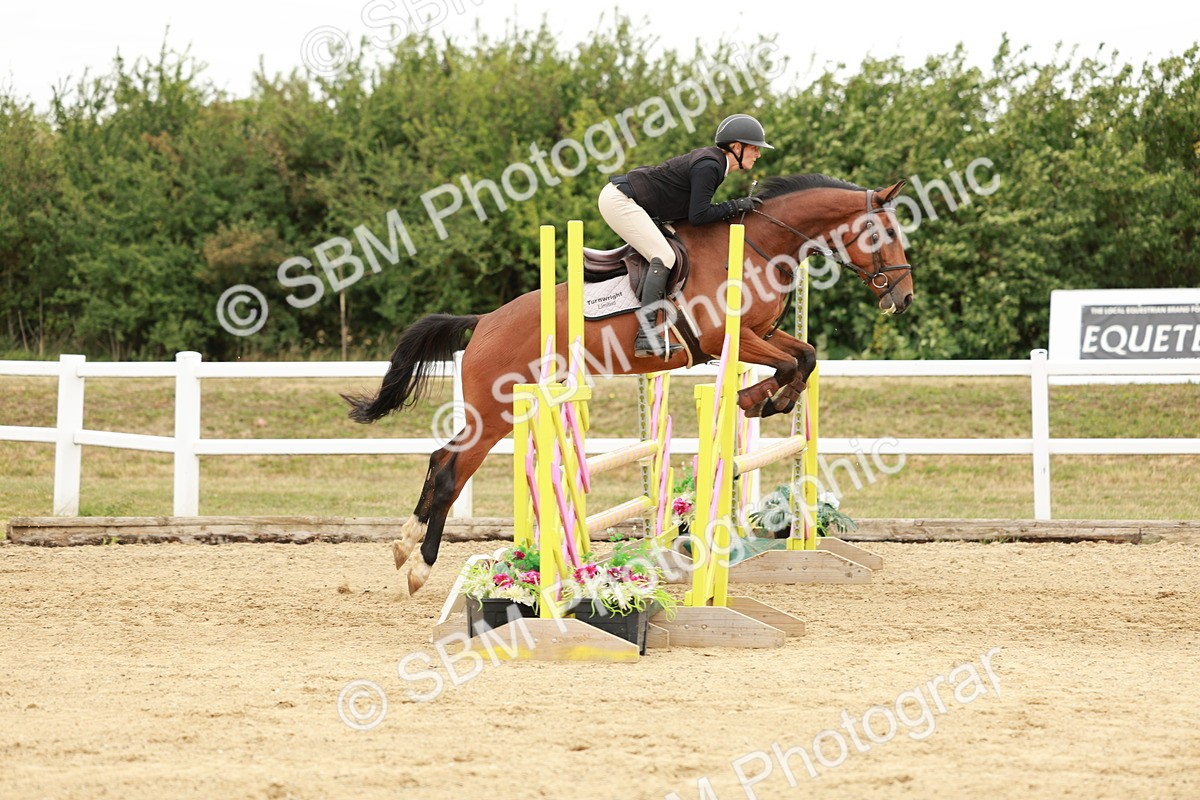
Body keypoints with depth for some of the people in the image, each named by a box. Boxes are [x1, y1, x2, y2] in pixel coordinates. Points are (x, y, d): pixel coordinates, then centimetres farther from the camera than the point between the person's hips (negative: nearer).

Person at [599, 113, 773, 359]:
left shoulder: (711, 159, 12)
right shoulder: (708, 166, -18)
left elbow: (694, 208, 15)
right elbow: (697, 216, -21)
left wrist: (736, 207, 7)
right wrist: (735, 206, -12)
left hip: (620, 197, 11)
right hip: (619, 200, -11)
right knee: (663, 257, -19)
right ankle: (646, 336, -27)